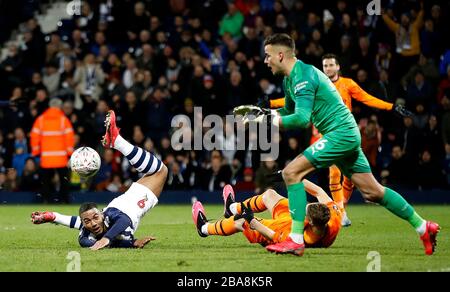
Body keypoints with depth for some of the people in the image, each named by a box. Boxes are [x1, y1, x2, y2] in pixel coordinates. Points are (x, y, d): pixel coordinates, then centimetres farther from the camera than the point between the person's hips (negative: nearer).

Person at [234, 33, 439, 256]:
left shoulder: (303, 75, -17)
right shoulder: (289, 80, 14)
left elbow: (301, 119, -26)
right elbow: (288, 112, 28)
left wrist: (266, 119, -20)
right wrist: (258, 112, 15)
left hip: (340, 133, -10)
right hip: (346, 135, 10)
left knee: (291, 172, -15)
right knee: (372, 192, 13)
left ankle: (296, 240, -17)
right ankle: (422, 227, 20)